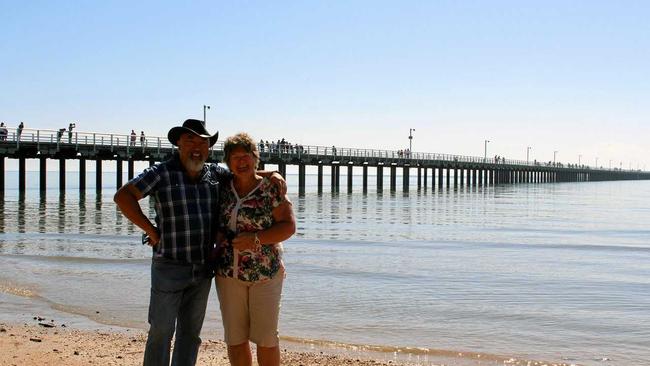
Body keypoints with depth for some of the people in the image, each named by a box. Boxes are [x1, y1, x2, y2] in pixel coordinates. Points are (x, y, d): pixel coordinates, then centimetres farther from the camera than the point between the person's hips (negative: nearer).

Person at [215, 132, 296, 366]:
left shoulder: (271, 189, -5)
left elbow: (289, 226, -9)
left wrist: (256, 239, -21)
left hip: (265, 273, -4)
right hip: (229, 274, 4)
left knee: (266, 338, 1)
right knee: (235, 338, 9)